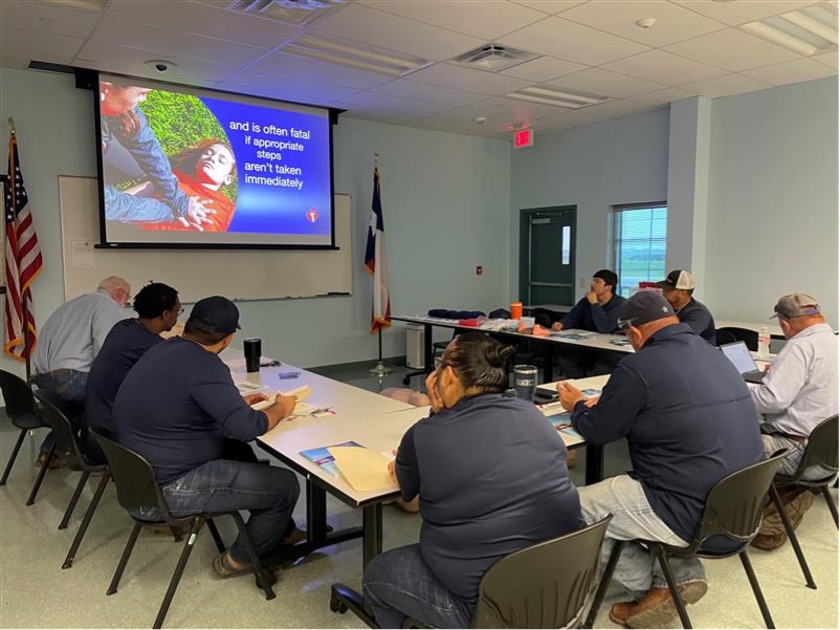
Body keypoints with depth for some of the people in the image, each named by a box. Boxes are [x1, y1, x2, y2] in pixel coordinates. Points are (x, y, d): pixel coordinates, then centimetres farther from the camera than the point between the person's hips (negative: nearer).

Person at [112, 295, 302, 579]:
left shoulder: (163, 349, 3)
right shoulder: (204, 366, -26)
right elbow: (247, 428, -29)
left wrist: (238, 402, 17)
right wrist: (280, 408, -9)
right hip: (168, 489, -10)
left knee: (248, 459, 23)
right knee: (285, 486, -4)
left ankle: (284, 533, 33)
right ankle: (240, 559, 17)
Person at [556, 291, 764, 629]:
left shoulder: (639, 367, -17)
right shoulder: (713, 355, 9)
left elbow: (597, 432, -5)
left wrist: (577, 406, 16)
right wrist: (604, 403, 25)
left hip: (694, 514, -9)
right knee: (627, 488, 28)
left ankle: (654, 586, 13)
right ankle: (684, 575, 18)